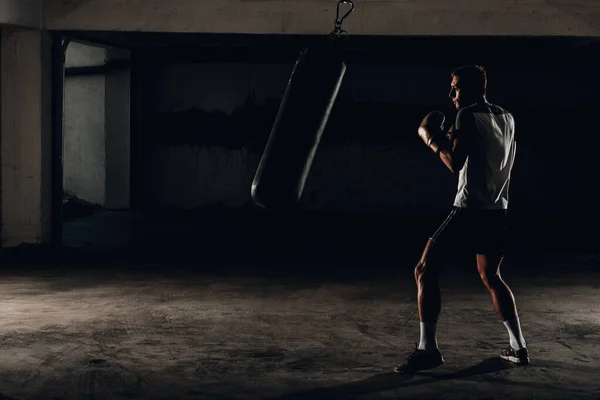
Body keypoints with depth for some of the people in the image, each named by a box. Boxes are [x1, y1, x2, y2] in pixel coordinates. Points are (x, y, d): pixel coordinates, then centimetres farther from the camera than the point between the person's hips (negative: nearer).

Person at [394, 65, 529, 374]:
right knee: (491, 277, 24)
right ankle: (518, 347, 19)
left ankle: (428, 349, -11)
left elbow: (456, 164, -16)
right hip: (497, 212, 8)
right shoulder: (507, 119, 15)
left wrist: (433, 141, -1)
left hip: (469, 211, -8)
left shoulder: (469, 116, -9)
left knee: (425, 271, -2)